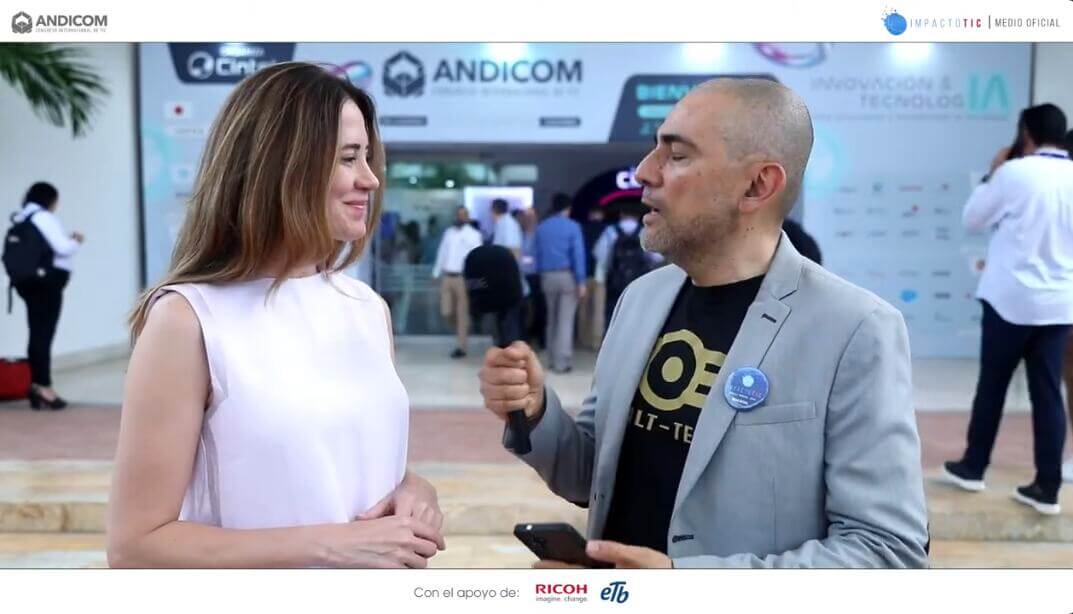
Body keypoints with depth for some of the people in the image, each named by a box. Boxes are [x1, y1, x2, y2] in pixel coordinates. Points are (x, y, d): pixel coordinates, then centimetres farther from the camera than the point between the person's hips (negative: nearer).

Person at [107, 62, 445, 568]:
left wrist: (415, 494, -12)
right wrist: (329, 545, -24)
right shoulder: (188, 317, -19)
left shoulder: (369, 308, -3)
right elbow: (135, 544, -18)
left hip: (376, 578, 5)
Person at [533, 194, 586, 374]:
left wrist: (541, 275, 11)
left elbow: (538, 254, 8)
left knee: (552, 319, 15)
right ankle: (561, 362, -7)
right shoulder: (573, 226, -5)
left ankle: (553, 358, 19)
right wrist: (581, 281, -10)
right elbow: (578, 254, -10)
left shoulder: (541, 227, 8)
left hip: (547, 276, 4)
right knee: (565, 320, -4)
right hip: (567, 276, -4)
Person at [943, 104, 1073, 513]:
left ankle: (972, 468, 22)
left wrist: (991, 175, 11)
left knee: (992, 386, 9)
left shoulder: (1014, 173, -11)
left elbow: (972, 219, 1)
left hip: (1012, 299, -4)